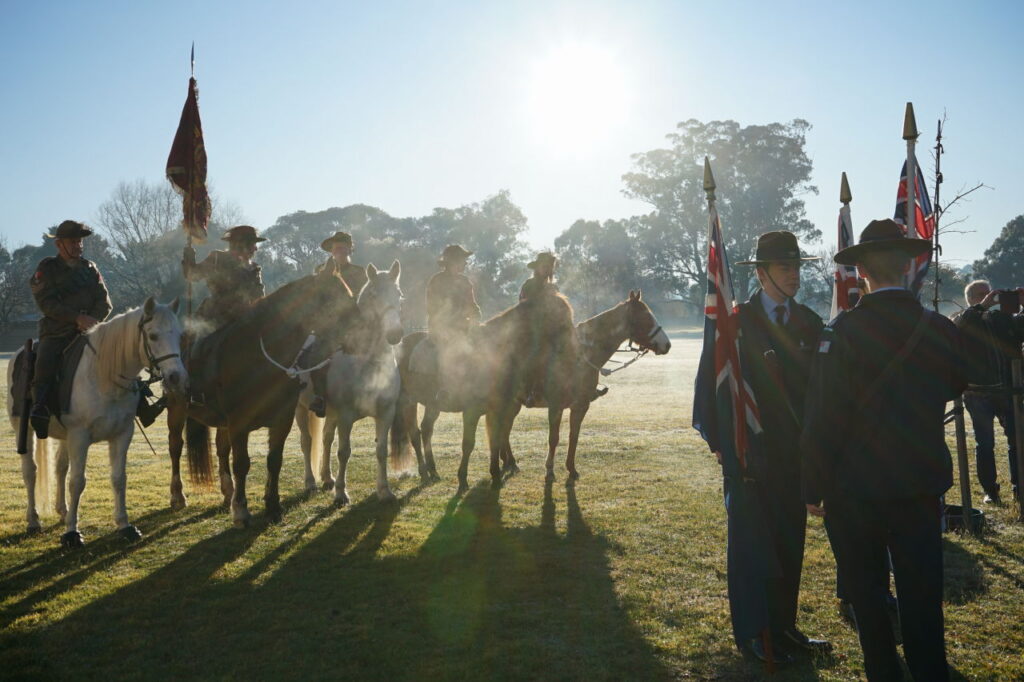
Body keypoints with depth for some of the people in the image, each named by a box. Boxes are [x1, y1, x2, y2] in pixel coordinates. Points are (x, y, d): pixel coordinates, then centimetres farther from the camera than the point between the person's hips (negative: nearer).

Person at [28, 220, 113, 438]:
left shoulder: (89, 268, 18)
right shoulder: (47, 268, 7)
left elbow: (104, 302, 11)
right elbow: (47, 303, -6)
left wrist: (92, 320, -9)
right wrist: (77, 317, -17)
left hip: (88, 330, 3)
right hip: (56, 332, -3)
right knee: (45, 361, -29)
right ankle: (39, 407, -30)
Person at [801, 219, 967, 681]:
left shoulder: (843, 331, -17)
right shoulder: (942, 330, -4)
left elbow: (822, 418, -16)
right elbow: (955, 388, 16)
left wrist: (813, 488, -7)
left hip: (855, 487, -3)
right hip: (923, 486, 3)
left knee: (867, 596, 13)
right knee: (922, 597, 11)